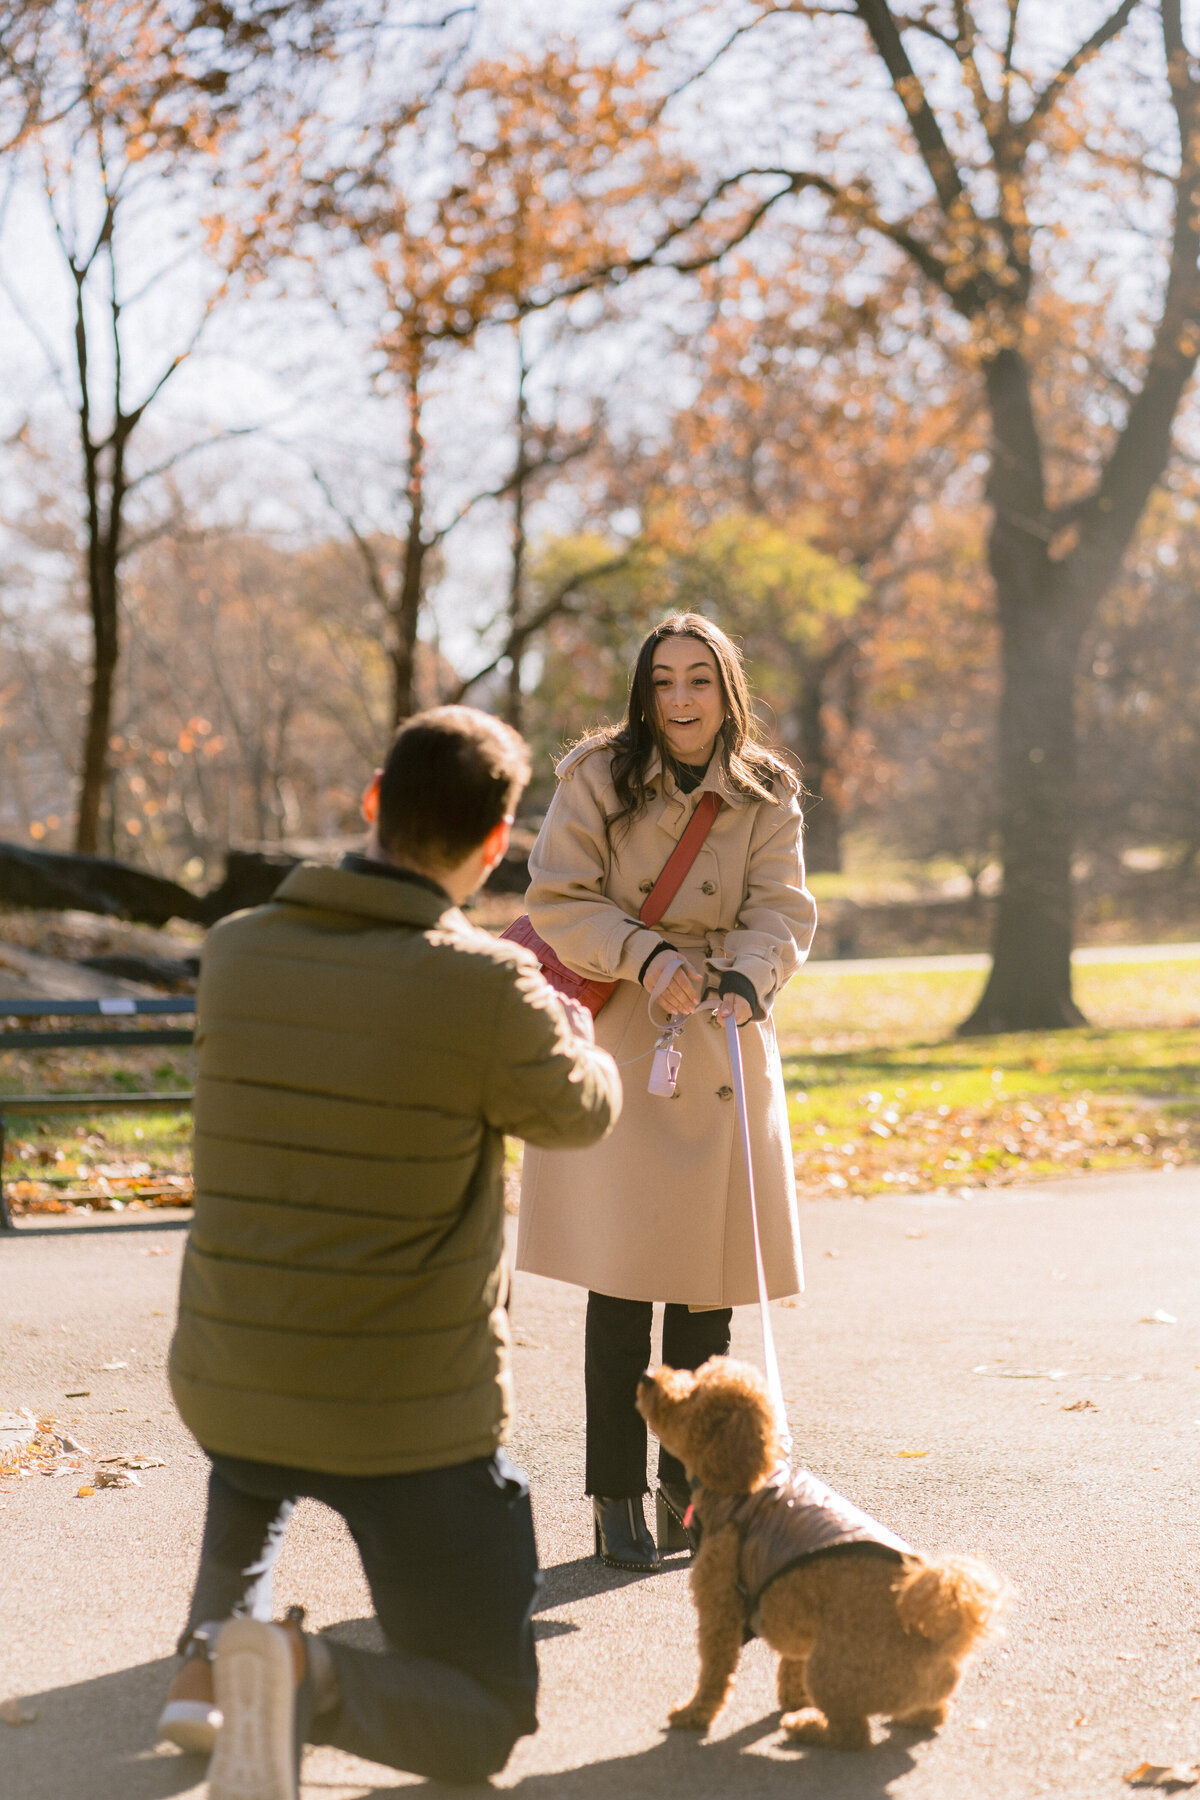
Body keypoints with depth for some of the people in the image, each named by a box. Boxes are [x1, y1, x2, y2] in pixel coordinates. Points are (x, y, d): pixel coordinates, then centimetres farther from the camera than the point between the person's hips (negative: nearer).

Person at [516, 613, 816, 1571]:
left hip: (723, 1049, 3)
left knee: (708, 1286, 6)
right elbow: (558, 901, -6)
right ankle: (617, 1498, 7)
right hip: (617, 1044, -2)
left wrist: (745, 981, -24)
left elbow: (781, 911, -3)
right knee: (620, 1284, -3)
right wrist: (647, 957, -21)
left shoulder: (768, 796, 4)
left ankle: (691, 1488, 19)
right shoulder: (597, 778, -3)